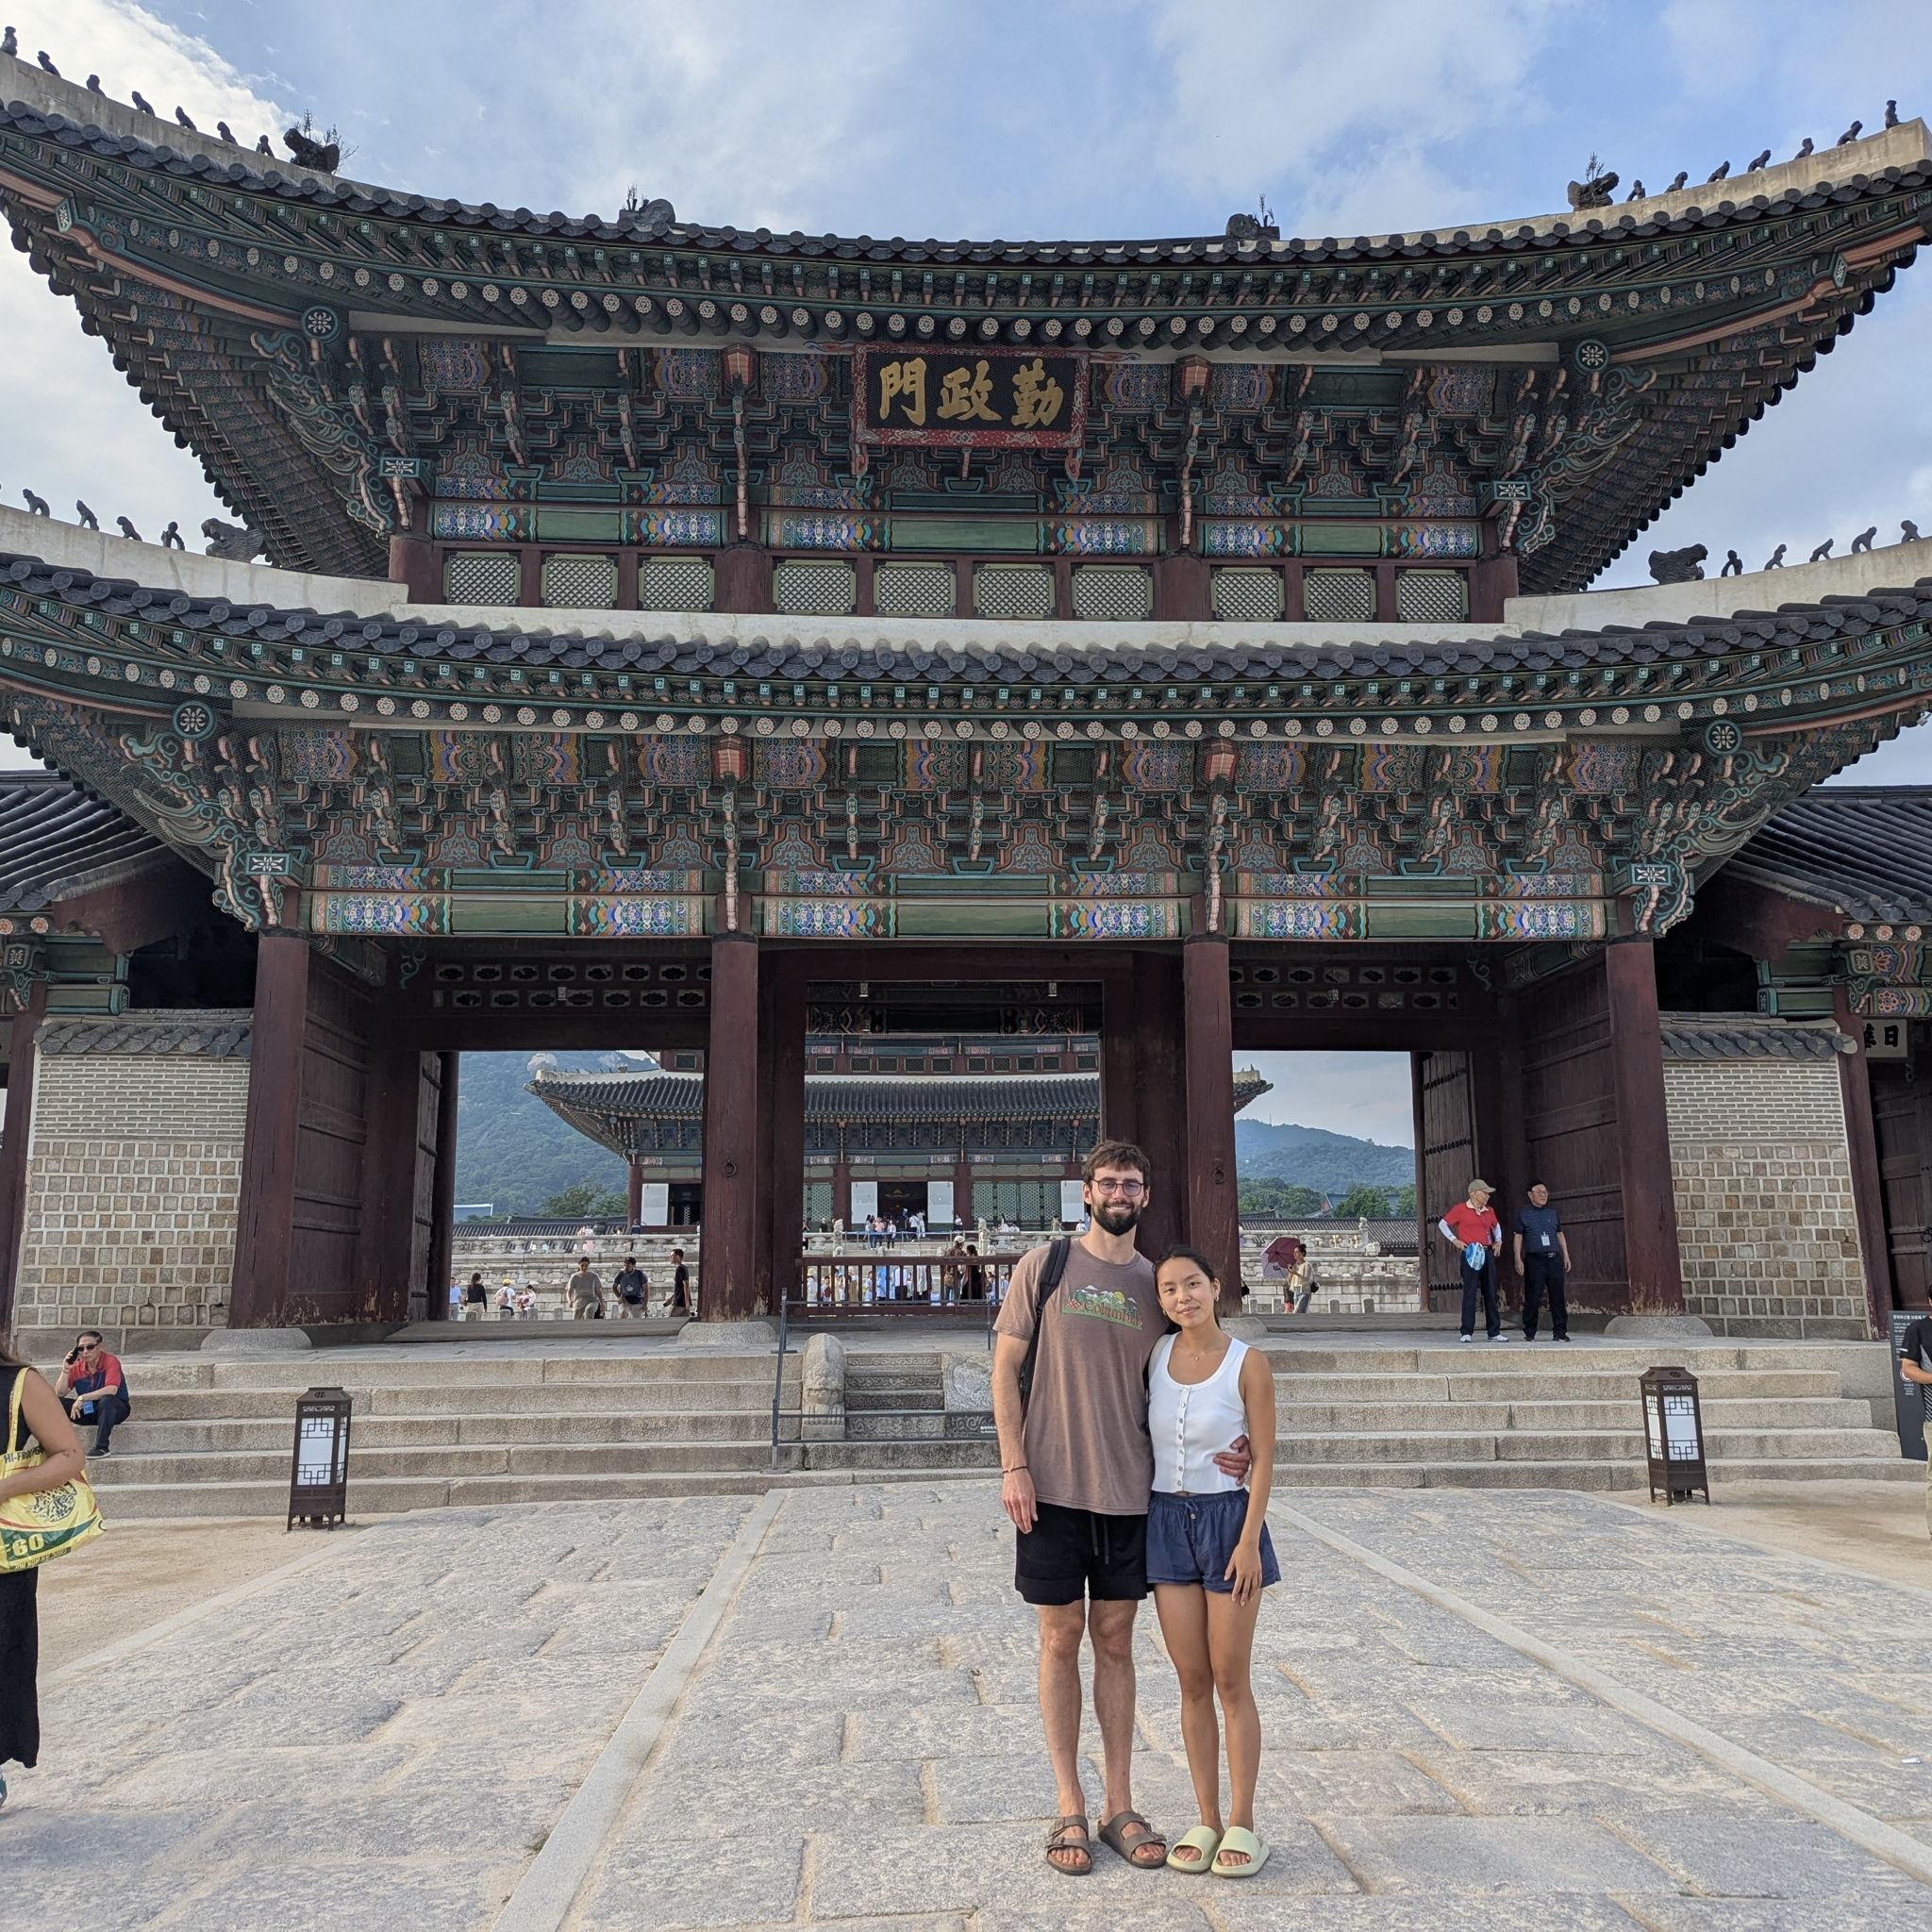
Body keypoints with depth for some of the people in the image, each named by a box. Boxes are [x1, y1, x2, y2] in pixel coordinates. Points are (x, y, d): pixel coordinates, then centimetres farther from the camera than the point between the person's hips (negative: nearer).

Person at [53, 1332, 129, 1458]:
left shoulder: (111, 1361, -16)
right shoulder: (77, 1367, 1)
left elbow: (111, 1390, -29)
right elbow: (60, 1394, -3)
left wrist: (82, 1398, -28)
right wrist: (66, 1369, -13)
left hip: (116, 1408, -5)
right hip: (88, 1410, 5)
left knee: (106, 1400, -39)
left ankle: (102, 1447, -30)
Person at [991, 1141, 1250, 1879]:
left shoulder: (1156, 1283, 6)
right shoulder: (1045, 1265, -3)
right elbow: (1006, 1366, -2)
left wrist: (1216, 1451, -7)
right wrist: (1014, 1466, -9)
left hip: (1129, 1491, 3)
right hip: (1051, 1487, -2)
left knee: (1114, 1640, 11)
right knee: (1061, 1638, 6)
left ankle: (1119, 1806, 22)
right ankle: (1069, 1809, 18)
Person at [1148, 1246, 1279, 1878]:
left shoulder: (1248, 1364, -10)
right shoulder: (1155, 1354, 1)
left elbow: (1263, 1460, -8)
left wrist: (1249, 1542, -13)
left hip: (1227, 1518, -3)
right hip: (1166, 1518, 3)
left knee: (1230, 1679, 4)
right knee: (1192, 1681, 9)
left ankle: (1242, 1824, 16)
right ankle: (1207, 1820, 18)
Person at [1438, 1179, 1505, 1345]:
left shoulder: (1489, 1211, 15)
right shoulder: (1461, 1209, -1)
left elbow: (1496, 1225, 34)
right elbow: (1442, 1224, 2)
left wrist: (1498, 1241, 19)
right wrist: (1455, 1240, -7)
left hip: (1487, 1253, 6)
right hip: (1470, 1254, -6)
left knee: (1491, 1293, 7)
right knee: (1470, 1293, -6)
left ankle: (1494, 1332, 14)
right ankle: (1467, 1333, -2)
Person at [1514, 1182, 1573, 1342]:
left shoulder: (1553, 1213, 17)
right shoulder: (1523, 1213, 7)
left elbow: (1560, 1235, 21)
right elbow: (1518, 1237, 5)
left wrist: (1566, 1256, 15)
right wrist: (1518, 1259, -2)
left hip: (1554, 1258, 3)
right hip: (1534, 1259, -3)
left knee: (1557, 1296, 0)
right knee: (1533, 1297, -4)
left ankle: (1559, 1332, 4)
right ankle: (1529, 1333, 4)